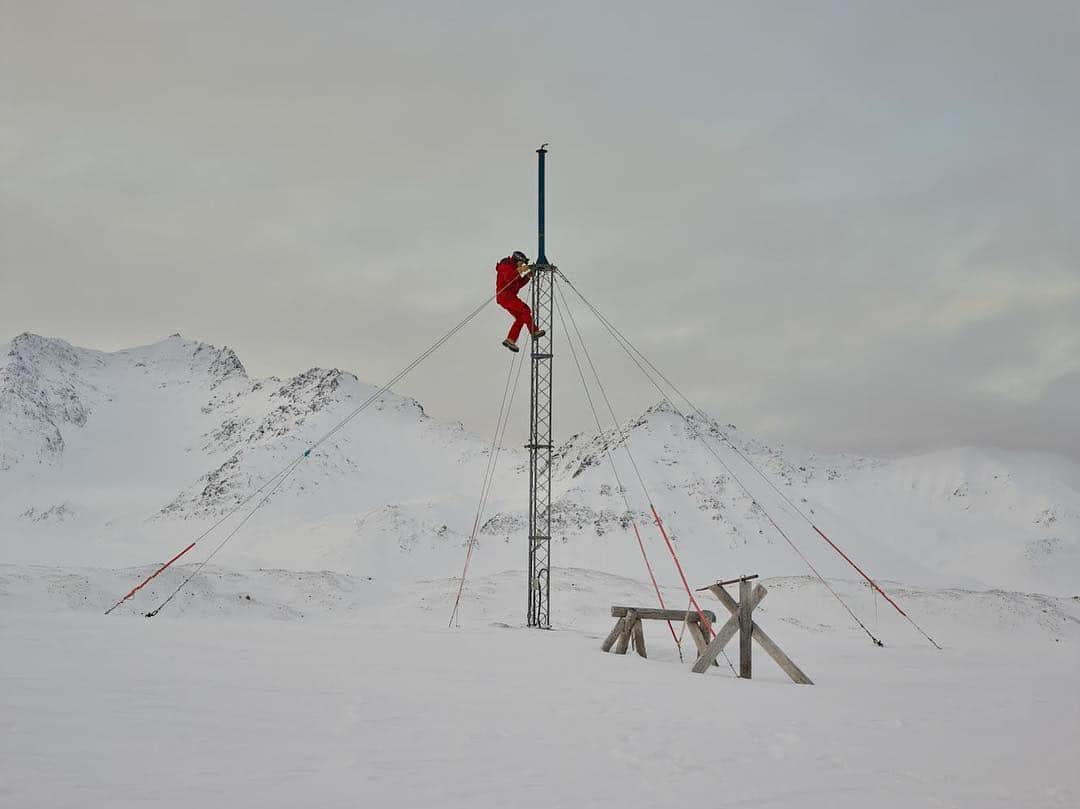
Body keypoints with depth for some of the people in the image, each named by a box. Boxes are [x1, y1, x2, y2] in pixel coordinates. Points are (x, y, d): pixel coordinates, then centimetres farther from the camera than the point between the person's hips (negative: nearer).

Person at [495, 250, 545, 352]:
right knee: (525, 309, -16)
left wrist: (528, 276, 8)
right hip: (505, 296, -10)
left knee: (520, 318, 5)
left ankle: (510, 340, 5)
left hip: (510, 297, 10)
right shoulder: (506, 266, -9)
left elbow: (518, 284, 20)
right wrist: (519, 271, -35)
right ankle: (534, 332, -14)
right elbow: (508, 278, -29)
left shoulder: (513, 268, 21)